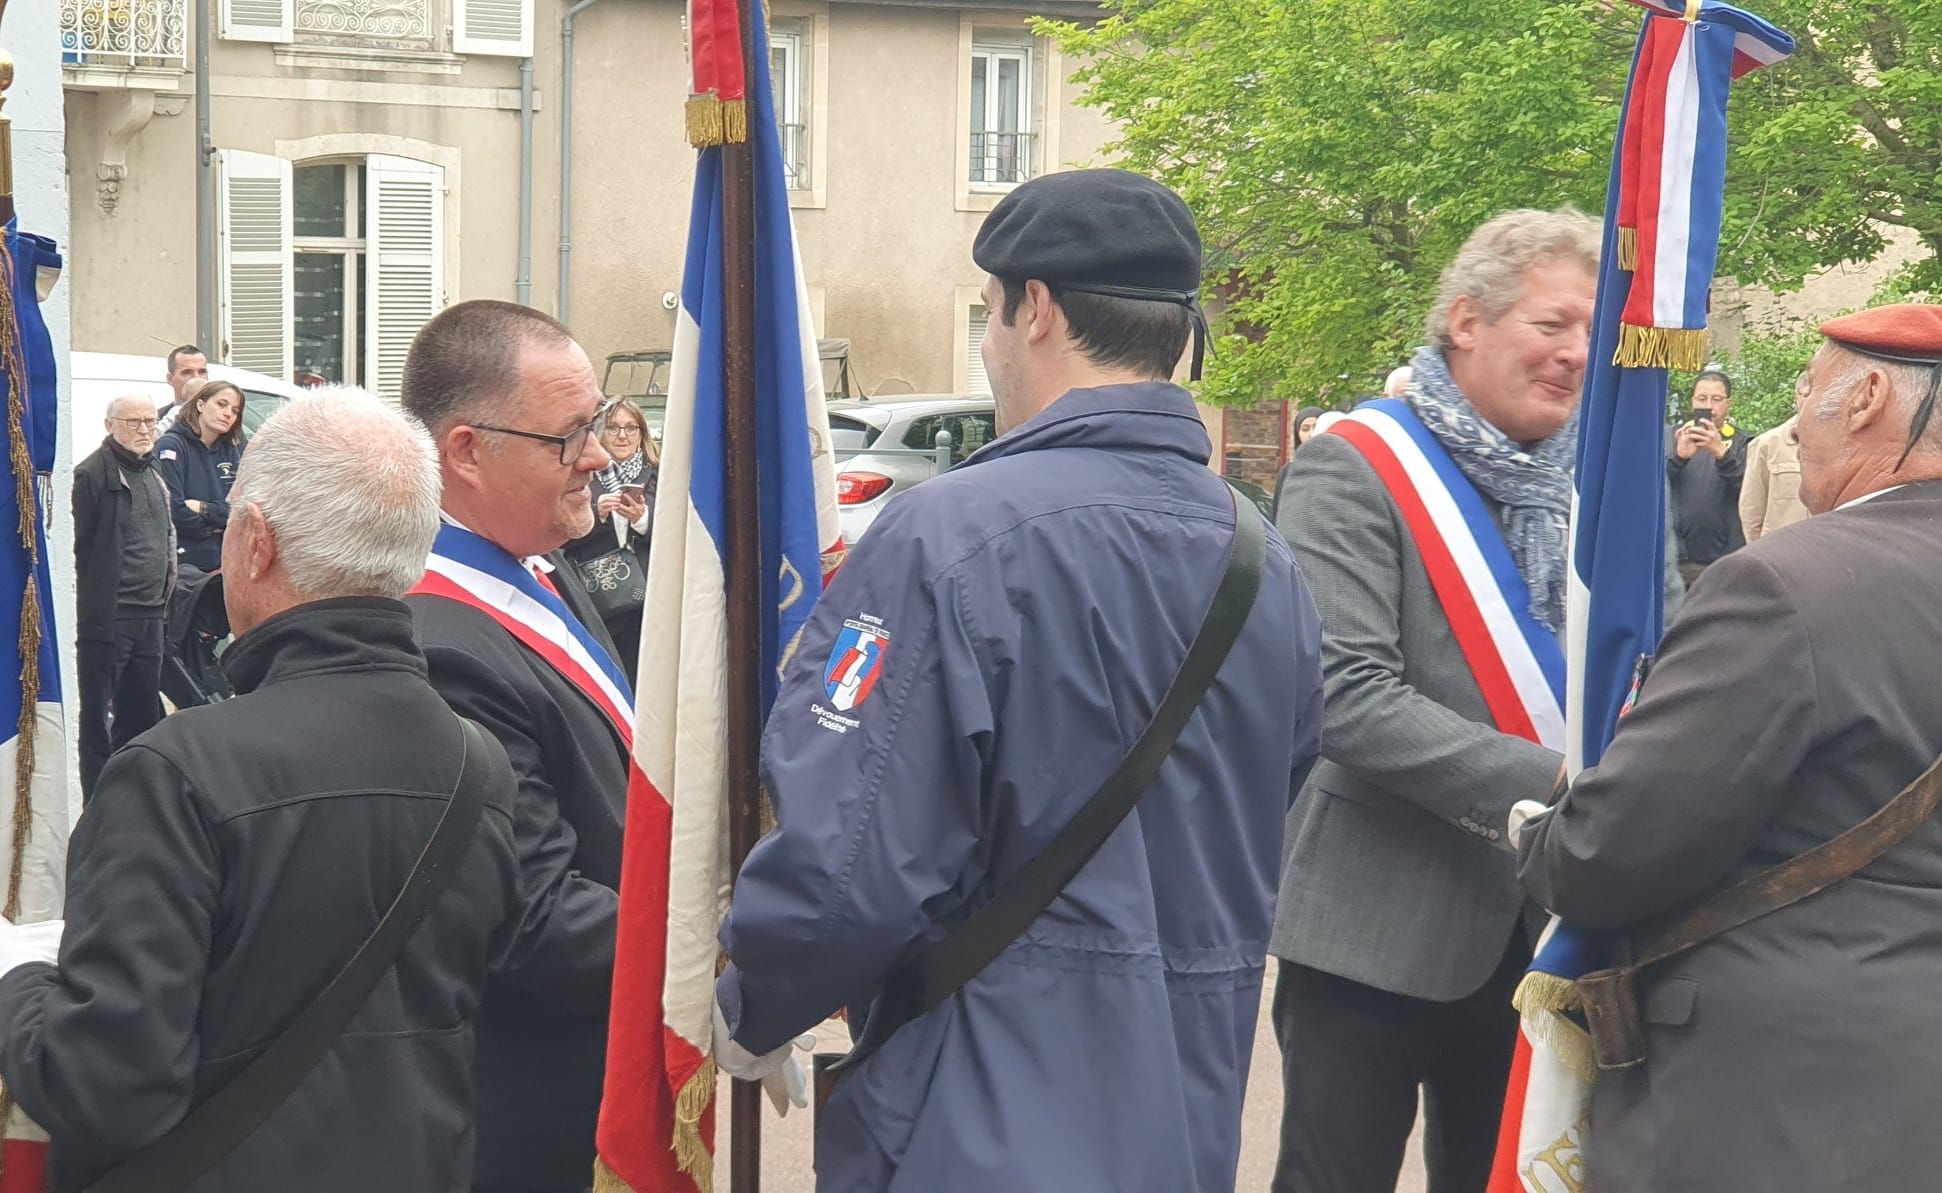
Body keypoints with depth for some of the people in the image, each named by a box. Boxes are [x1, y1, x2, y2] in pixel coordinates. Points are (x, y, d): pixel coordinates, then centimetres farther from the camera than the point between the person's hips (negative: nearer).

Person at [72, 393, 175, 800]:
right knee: (97, 715, -3)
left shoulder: (153, 477, 18)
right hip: (107, 617, -8)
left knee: (142, 711, 14)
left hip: (149, 618, 8)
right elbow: (77, 547, -13)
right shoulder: (91, 474, -10)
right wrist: (89, 606, -16)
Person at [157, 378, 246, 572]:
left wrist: (205, 509, -13)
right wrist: (214, 526, -3)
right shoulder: (171, 445, -7)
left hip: (222, 563, 6)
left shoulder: (231, 451, 13)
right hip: (182, 563, -6)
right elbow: (173, 510, -17)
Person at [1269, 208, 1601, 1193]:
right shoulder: (1355, 470, -11)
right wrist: (1549, 783, -26)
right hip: (1378, 926, -6)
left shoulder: (1585, 478, 8)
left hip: (1531, 924, 6)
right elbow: (1346, 696, -21)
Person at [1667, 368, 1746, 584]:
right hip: (1675, 556, 1)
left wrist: (1721, 453, -25)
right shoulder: (1674, 437, 9)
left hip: (1724, 558, -1)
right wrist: (1679, 456, -23)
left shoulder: (1740, 442, 7)